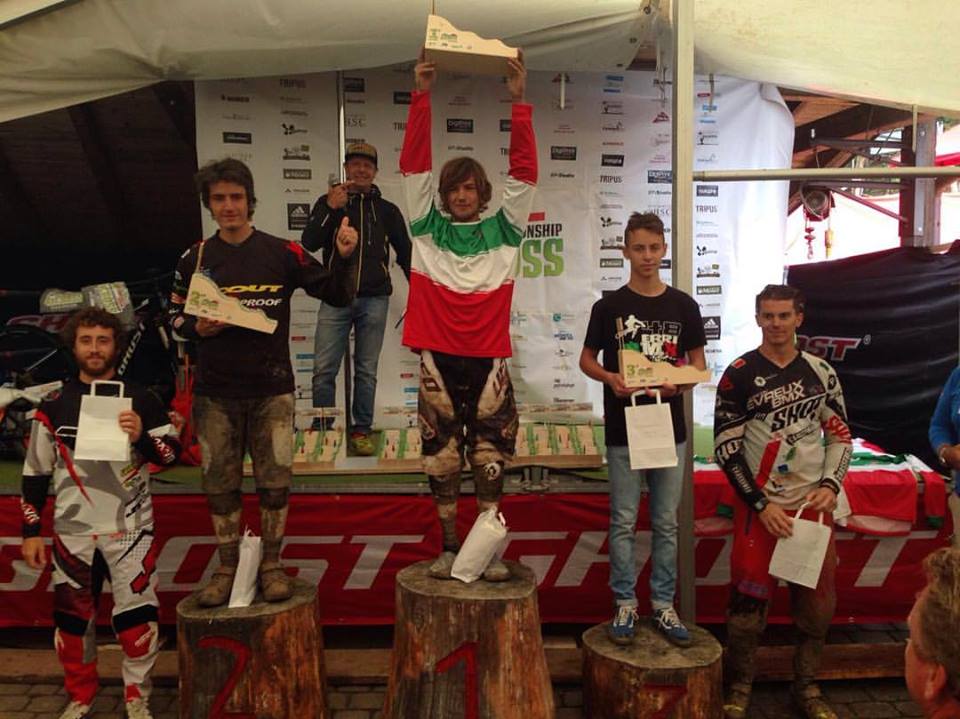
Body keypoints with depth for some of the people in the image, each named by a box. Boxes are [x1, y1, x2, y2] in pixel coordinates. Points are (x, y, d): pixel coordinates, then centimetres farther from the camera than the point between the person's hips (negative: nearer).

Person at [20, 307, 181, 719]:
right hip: (73, 531, 2)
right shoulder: (55, 405, 4)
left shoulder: (141, 400, 0)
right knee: (73, 619, 12)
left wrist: (142, 437, -23)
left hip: (130, 528, -1)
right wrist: (31, 532, 4)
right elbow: (35, 473, 7)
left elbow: (172, 453, -3)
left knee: (137, 618, 1)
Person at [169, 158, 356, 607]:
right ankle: (227, 568, 24)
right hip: (214, 393, 2)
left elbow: (337, 296, 0)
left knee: (274, 482, 4)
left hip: (271, 389, -1)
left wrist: (342, 258, -17)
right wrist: (198, 329, -8)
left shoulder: (282, 253, 0)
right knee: (219, 484, 8)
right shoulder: (194, 259, 6)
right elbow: (175, 316, 14)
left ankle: (271, 565, 21)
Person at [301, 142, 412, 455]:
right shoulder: (328, 202, 8)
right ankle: (321, 430, 9)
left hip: (373, 300, 1)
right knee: (323, 370, -3)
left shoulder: (387, 210, 11)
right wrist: (331, 208, -14)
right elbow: (309, 243, -4)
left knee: (366, 371, 6)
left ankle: (361, 431, 15)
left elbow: (405, 253, 16)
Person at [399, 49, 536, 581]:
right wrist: (421, 97, -7)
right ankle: (448, 547, 23)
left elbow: (524, 171, -1)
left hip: (488, 359, 0)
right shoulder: (428, 228, 5)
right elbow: (413, 165, 0)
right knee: (441, 456, 8)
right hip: (438, 358, 0)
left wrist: (519, 103, -8)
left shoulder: (503, 230, 6)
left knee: (490, 457, 6)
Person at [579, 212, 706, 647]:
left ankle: (663, 604, 23)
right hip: (623, 429, -1)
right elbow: (586, 360, 4)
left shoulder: (683, 306, 4)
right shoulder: (609, 306, 0)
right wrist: (609, 378, -16)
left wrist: (680, 382, -14)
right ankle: (625, 604, 19)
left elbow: (698, 363, 8)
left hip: (670, 427, 2)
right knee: (624, 522, 6)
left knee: (666, 522, 10)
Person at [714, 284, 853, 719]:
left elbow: (840, 434, 12)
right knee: (749, 599, -1)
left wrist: (830, 485, -4)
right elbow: (726, 448, -8)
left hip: (814, 504, 4)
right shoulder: (739, 375, -6)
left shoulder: (820, 373, 5)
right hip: (760, 505, -3)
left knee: (817, 601, 10)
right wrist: (761, 504, -12)